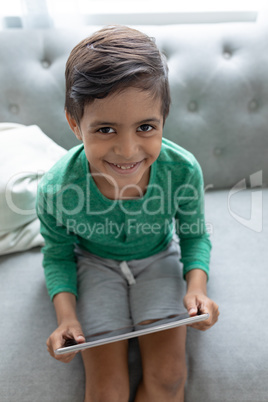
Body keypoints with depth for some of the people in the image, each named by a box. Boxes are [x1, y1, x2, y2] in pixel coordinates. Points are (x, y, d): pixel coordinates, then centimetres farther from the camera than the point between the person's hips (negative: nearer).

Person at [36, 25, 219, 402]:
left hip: (159, 258, 1)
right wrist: (66, 313, -22)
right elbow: (58, 254, -7)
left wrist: (197, 285, -25)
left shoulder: (184, 171, -27)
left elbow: (195, 236, -7)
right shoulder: (56, 189, -29)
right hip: (95, 263, 0)